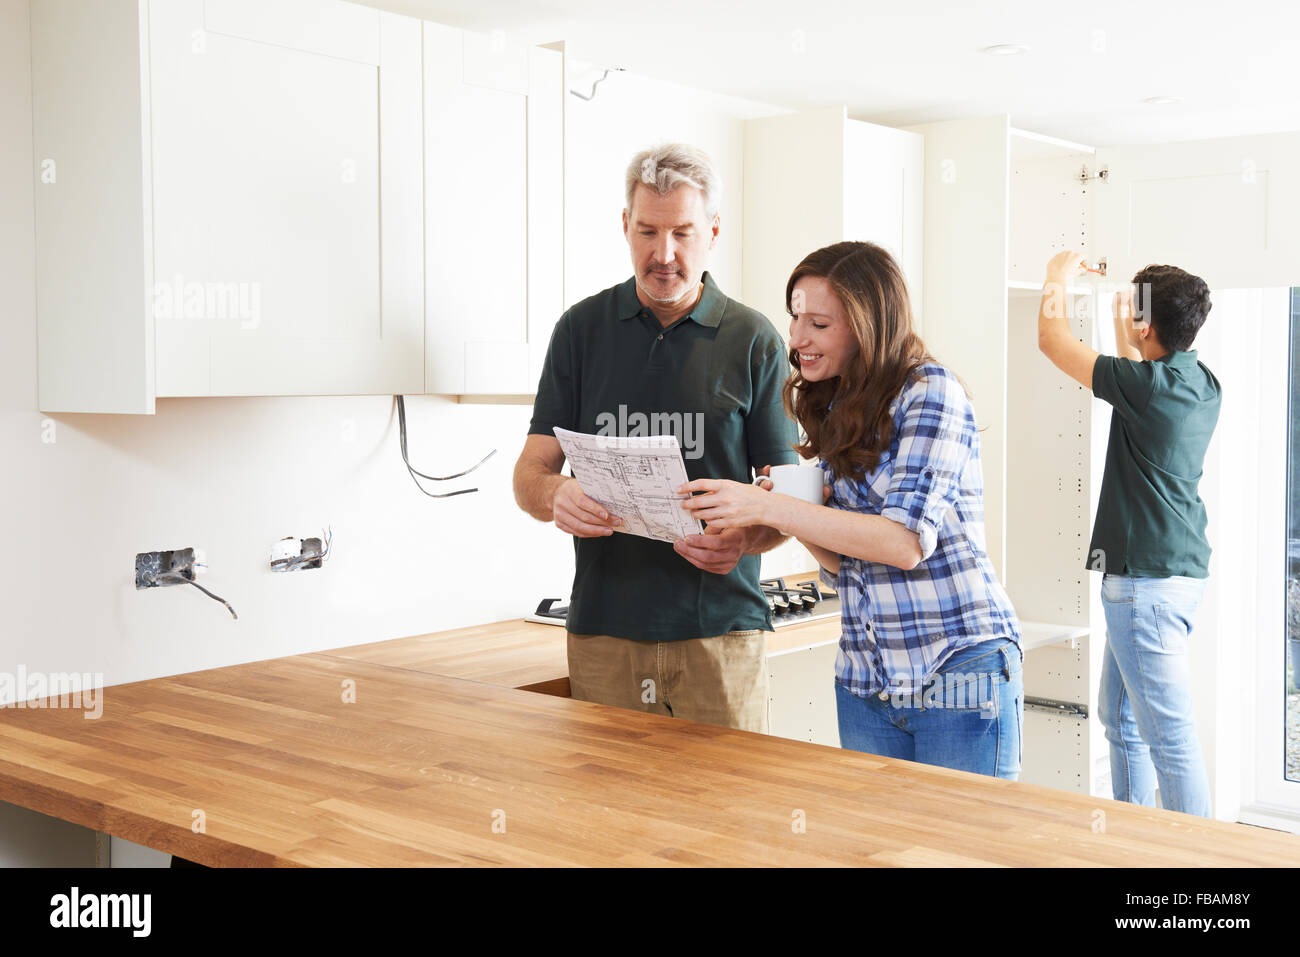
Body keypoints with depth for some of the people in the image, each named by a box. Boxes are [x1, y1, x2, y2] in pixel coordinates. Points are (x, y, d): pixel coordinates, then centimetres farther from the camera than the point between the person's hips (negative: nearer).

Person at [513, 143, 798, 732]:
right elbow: (531, 473, 6)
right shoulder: (582, 329, 8)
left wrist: (743, 539, -20)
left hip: (720, 629, -1)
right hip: (603, 632, 1)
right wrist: (558, 497, -18)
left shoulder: (754, 341, 4)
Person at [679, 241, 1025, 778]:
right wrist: (793, 513, -9)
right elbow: (841, 563, 12)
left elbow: (906, 541, -22)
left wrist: (766, 508, -24)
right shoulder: (832, 411, 10)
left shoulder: (930, 393, -11)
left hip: (962, 677, -6)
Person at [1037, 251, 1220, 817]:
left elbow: (1052, 341, -5)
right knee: (1119, 715, 20)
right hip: (1174, 572, 10)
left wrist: (1058, 279, 12)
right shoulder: (1202, 384, 7)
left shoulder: (1149, 384, -17)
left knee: (1168, 731, -7)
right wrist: (1122, 322, 38)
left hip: (1149, 581, -10)